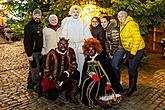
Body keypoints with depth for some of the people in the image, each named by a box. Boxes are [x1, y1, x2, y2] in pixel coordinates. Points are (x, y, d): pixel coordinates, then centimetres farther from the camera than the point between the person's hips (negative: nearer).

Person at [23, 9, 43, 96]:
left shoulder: (40, 25, 12)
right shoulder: (29, 26, -13)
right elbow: (27, 41, -17)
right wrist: (29, 54, -20)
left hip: (39, 51, 8)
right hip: (33, 52, -8)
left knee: (33, 69, 18)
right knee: (35, 71, -4)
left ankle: (30, 85, 32)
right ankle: (37, 89, 6)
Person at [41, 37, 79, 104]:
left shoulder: (70, 51, -7)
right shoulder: (52, 54, -17)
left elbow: (74, 65, -7)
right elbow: (47, 72, -14)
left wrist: (67, 73, -27)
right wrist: (57, 83, -19)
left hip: (65, 77, 3)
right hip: (52, 79, -3)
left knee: (76, 74, -23)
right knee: (53, 96, -22)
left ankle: (70, 95, -6)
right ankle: (47, 90, 15)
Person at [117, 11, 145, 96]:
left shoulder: (131, 24, -19)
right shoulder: (121, 25, 9)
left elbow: (137, 39, -23)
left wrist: (133, 52, -23)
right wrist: (126, 50, 16)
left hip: (137, 49, -9)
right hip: (128, 50, 9)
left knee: (132, 68, -9)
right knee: (133, 68, 16)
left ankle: (132, 87, 8)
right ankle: (133, 87, 28)